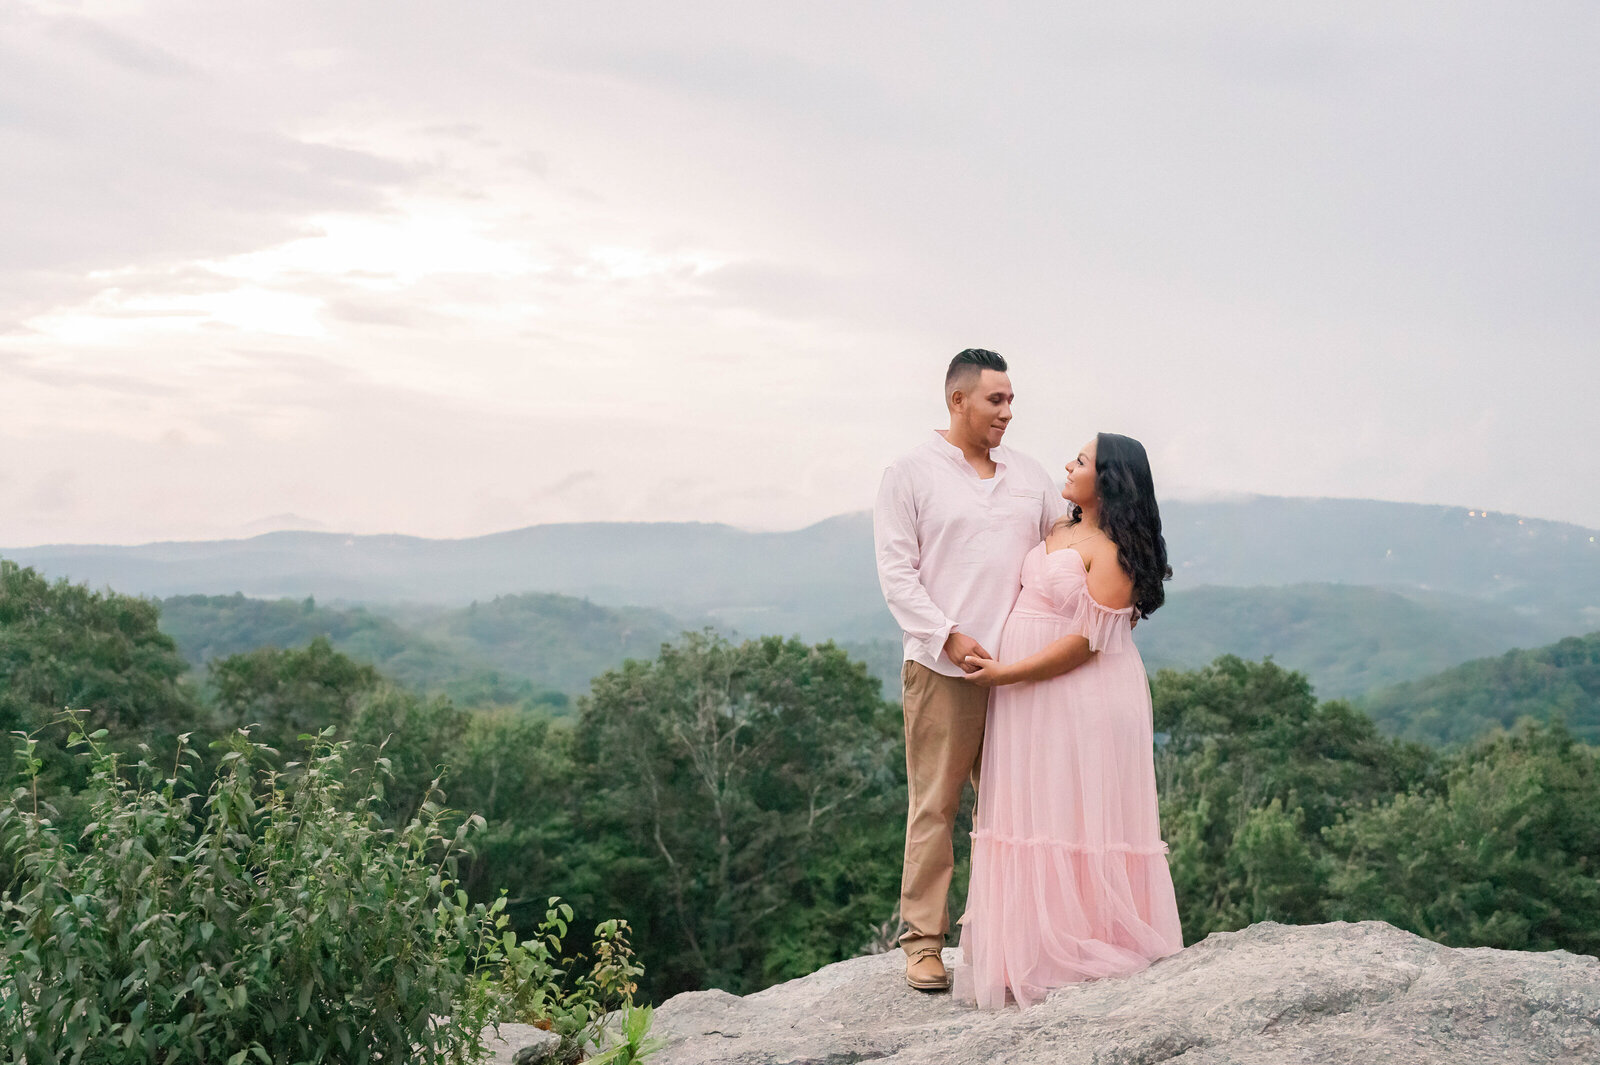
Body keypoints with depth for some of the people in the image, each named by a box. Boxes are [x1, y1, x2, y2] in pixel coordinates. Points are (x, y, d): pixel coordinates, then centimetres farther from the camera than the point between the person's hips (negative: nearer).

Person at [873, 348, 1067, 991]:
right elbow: (895, 570, -4)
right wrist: (948, 636, -13)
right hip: (942, 666, -5)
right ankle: (922, 943, 5)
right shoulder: (911, 473, 2)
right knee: (934, 804, -2)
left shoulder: (1028, 475, 15)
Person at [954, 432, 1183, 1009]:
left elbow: (1087, 642, -19)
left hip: (1081, 699, -9)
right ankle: (1034, 944, 16)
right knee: (1033, 811, 9)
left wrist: (1005, 674, -17)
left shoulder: (1111, 551, -15)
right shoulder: (1058, 530, 11)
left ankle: (1079, 949, 6)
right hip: (1031, 703, 9)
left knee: (1074, 816, -3)